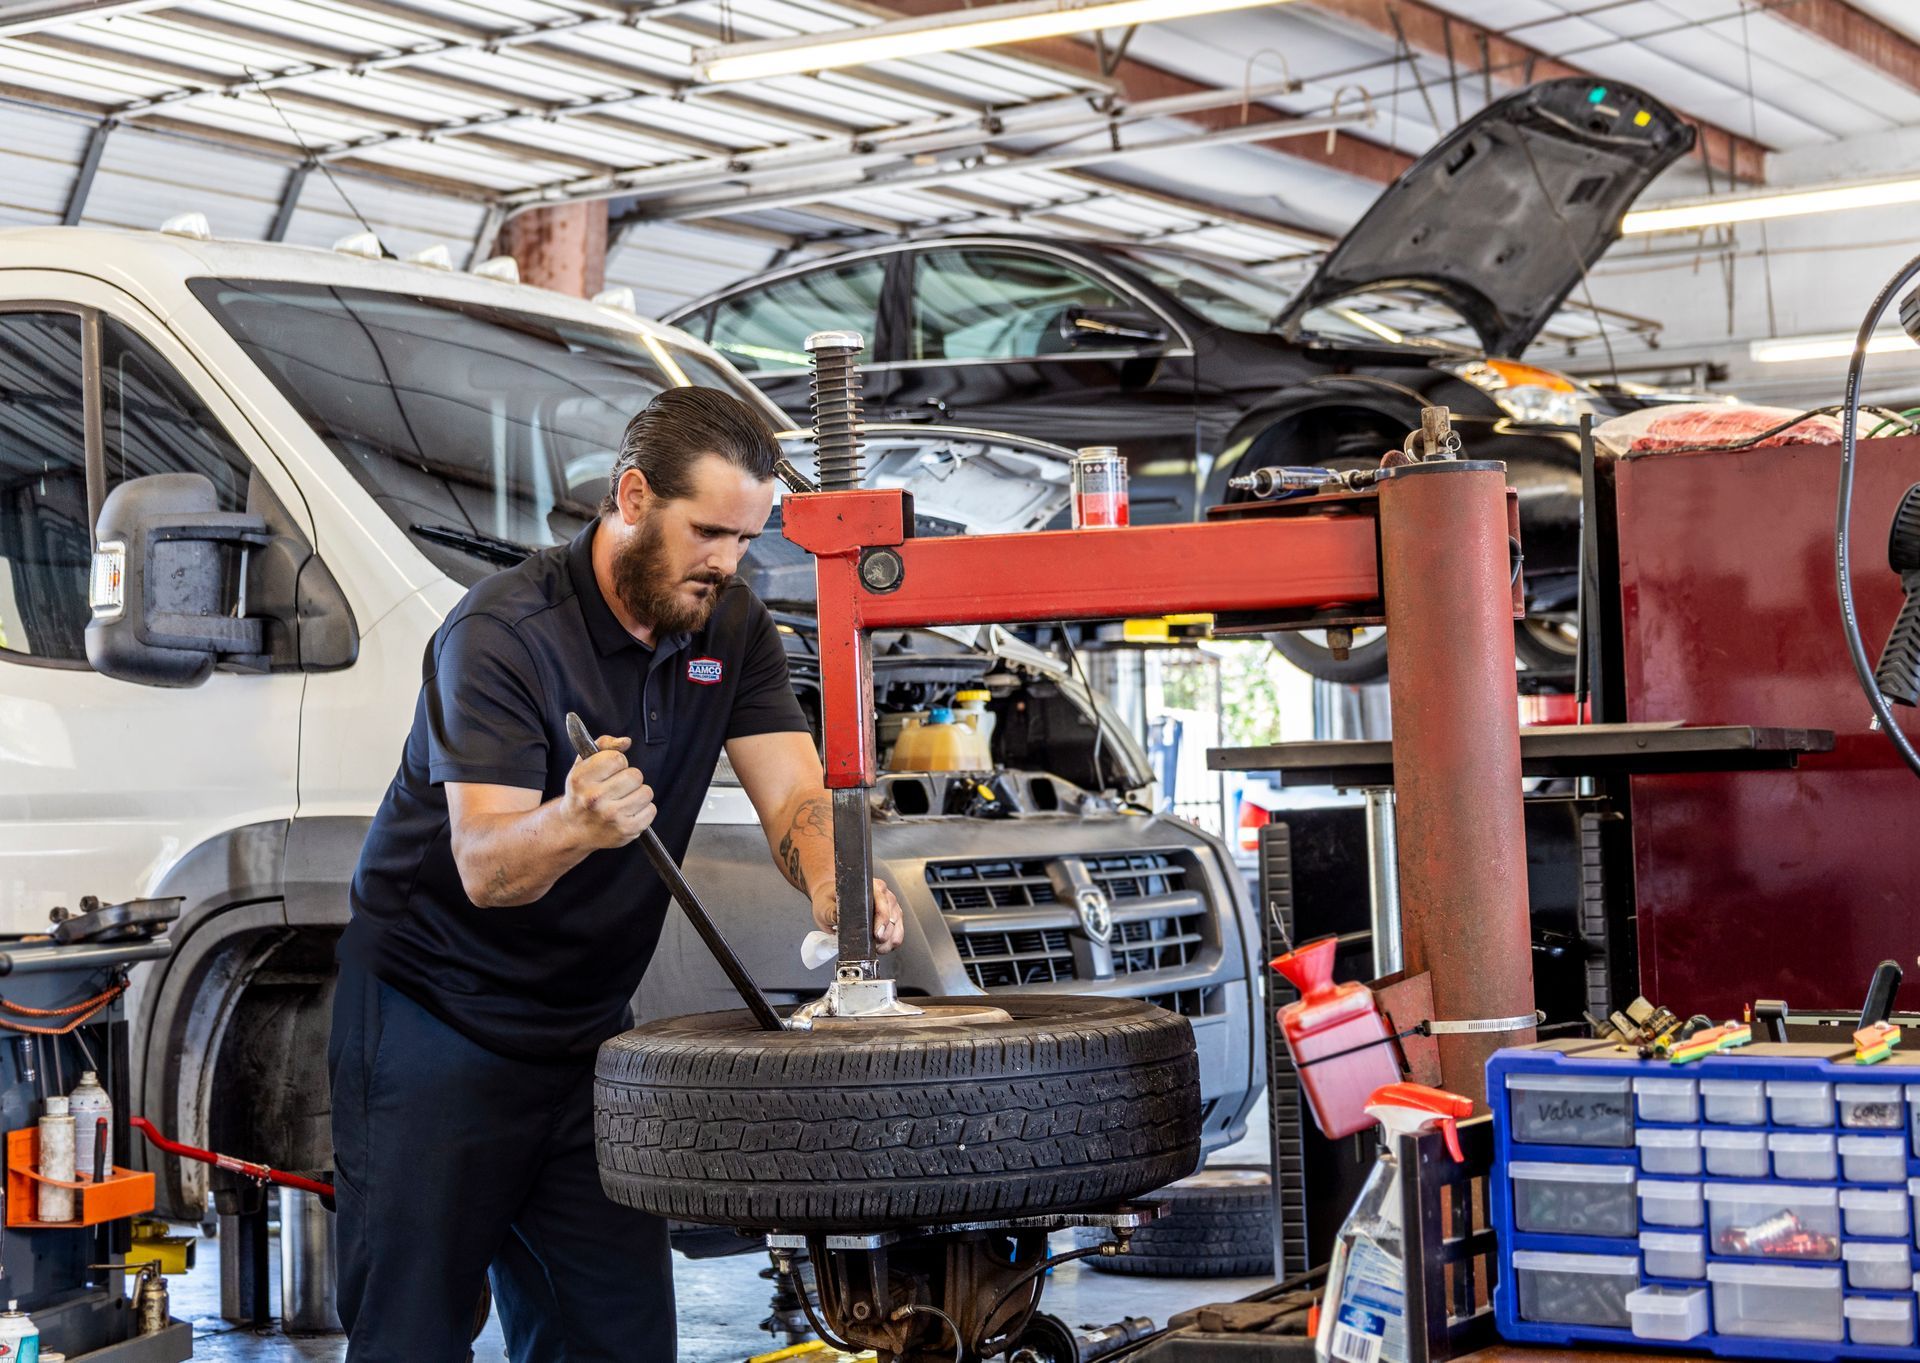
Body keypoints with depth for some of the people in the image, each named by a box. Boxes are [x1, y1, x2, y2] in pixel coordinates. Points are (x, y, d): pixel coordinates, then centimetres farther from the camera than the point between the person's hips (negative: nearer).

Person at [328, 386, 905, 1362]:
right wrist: (573, 825, -49)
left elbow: (793, 795, -6)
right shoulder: (503, 633, -19)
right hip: (436, 1016, -6)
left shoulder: (732, 631, 1)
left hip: (587, 1023, 6)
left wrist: (835, 886, -29)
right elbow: (484, 868, -26)